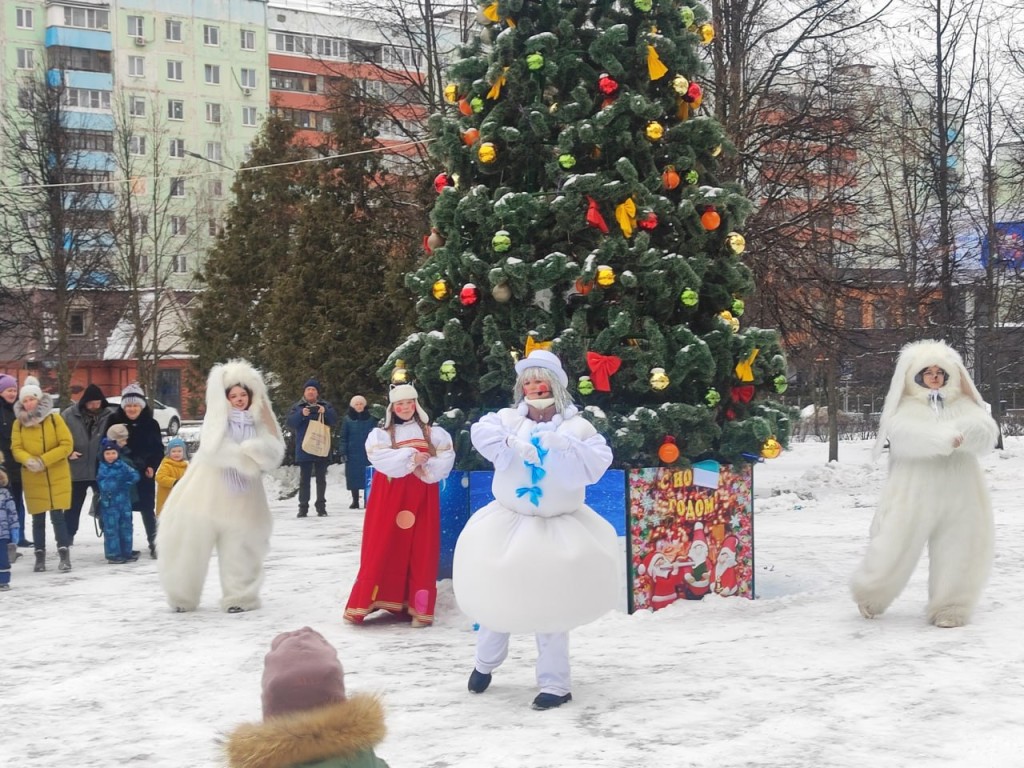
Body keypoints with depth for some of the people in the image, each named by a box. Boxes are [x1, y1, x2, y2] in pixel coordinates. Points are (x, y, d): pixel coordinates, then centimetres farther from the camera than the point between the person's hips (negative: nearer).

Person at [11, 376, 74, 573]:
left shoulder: (54, 418, -4)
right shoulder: (19, 423, 3)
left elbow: (67, 444, -8)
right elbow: (16, 448, 0)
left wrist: (44, 460, -17)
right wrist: (29, 460, -21)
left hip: (57, 477, -2)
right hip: (32, 479, 2)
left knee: (57, 516, -6)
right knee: (38, 519, 8)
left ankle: (64, 553, 0)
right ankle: (40, 555, 17)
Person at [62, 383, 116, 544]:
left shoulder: (110, 415, -6)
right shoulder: (69, 415, -7)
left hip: (103, 470, 0)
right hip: (77, 470, 0)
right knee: (73, 505, 13)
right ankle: (68, 535, 24)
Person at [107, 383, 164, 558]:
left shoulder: (151, 424, 0)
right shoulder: (114, 422, -2)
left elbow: (158, 449, 5)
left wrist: (152, 466, -8)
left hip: (144, 474, 0)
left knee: (147, 509, 4)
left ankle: (154, 544, 13)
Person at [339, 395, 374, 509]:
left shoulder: (370, 418, 4)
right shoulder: (348, 419, 3)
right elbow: (343, 437, 5)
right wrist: (343, 452, -2)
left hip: (367, 453, 0)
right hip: (353, 453, 0)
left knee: (368, 477, -3)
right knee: (354, 477, 2)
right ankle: (355, 501, 9)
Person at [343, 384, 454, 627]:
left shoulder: (433, 434, 9)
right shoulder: (381, 434, 6)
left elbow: (446, 460, -3)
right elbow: (379, 458, -13)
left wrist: (424, 466, -17)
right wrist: (410, 457, -17)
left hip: (421, 499, 1)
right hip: (390, 499, -1)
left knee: (420, 552, 0)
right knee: (383, 550, -4)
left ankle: (418, 607, 3)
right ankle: (363, 604, -5)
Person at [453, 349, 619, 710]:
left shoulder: (577, 427, -3)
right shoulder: (509, 419, 1)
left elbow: (598, 464, -15)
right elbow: (481, 432, -18)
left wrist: (565, 446, -30)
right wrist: (510, 441, -35)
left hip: (558, 530, -2)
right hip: (509, 524, 2)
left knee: (551, 605, 0)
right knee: (497, 595, 13)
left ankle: (555, 684, 10)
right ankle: (485, 662, 37)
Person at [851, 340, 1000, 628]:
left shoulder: (963, 405, 11)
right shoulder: (905, 408, 2)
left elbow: (986, 431, -8)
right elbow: (906, 435, -20)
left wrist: (963, 432, -29)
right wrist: (946, 438, -30)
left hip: (958, 497, 3)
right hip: (914, 495, -3)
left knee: (958, 553, 4)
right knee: (895, 549, 2)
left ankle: (949, 608, 19)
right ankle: (872, 594, 27)